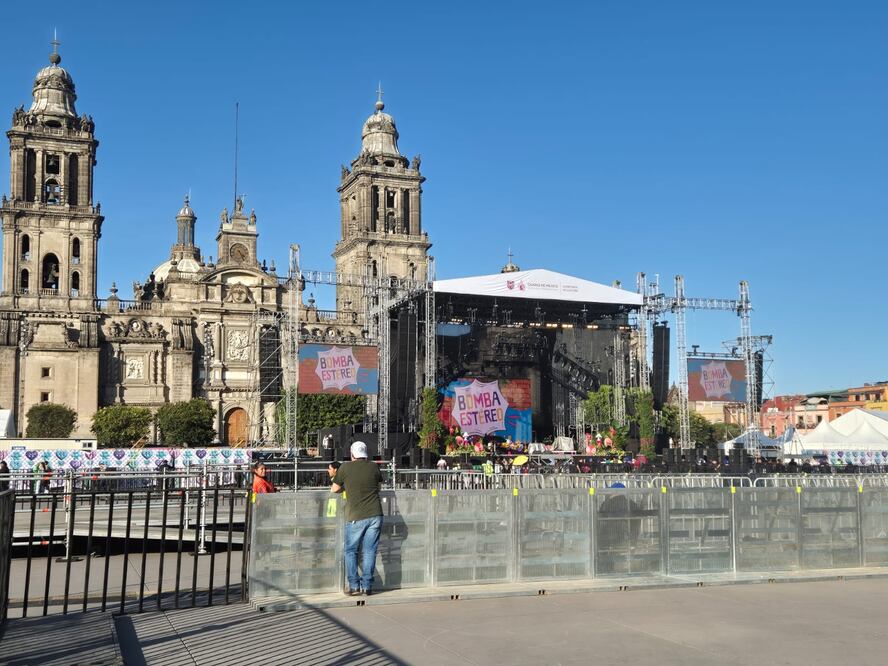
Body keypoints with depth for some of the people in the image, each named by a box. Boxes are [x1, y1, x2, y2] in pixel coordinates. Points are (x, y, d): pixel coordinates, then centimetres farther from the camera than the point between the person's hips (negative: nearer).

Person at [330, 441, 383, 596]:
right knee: (369, 551, 7)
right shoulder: (373, 467, 5)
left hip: (355, 517, -2)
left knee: (351, 551, 10)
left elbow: (334, 489, 9)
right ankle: (367, 585, 7)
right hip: (375, 515, 2)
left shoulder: (346, 468, -2)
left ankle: (354, 585, 6)